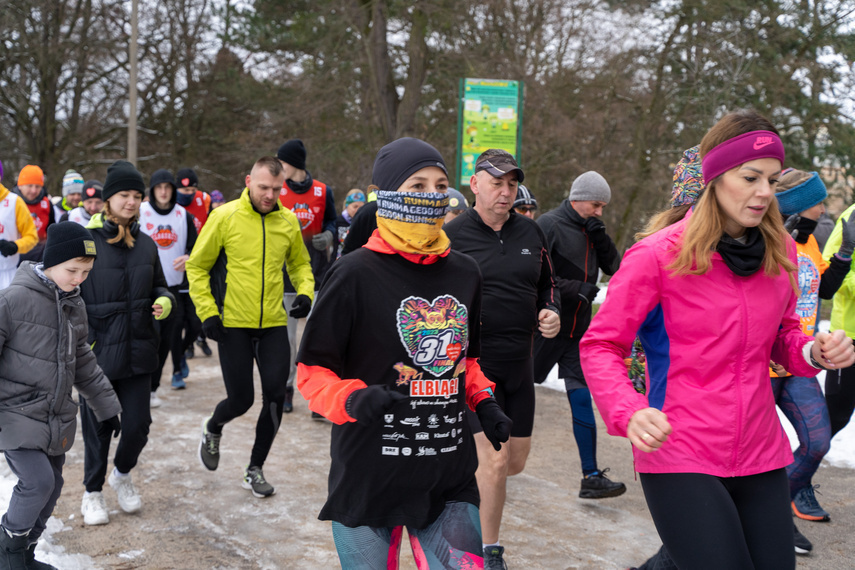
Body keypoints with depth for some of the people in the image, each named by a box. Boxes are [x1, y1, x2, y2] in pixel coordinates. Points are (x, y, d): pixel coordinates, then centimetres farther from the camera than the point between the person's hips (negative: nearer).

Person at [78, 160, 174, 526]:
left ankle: (122, 474, 35)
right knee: (97, 427, 7)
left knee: (138, 425, 5)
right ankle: (93, 493, 29)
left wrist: (164, 302, -4)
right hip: (97, 353, -4)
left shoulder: (145, 244, 7)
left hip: (138, 351, 4)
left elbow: (158, 287, 18)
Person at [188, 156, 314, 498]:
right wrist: (207, 312, -10)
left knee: (275, 396, 0)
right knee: (240, 399, 0)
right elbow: (197, 267, -1)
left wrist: (305, 291, 0)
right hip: (233, 324, -3)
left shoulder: (288, 221, 3)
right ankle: (212, 429, 36)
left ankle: (255, 470, 18)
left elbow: (299, 263, 19)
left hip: (274, 324, 3)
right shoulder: (224, 217, -8)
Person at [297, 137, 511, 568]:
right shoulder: (355, 274, -10)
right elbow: (312, 370, -6)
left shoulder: (464, 273, 8)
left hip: (451, 480, 5)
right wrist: (353, 399, -24)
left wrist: (483, 402, 5)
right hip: (369, 480, -4)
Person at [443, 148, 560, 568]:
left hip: (519, 363, 6)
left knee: (516, 462, 13)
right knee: (495, 458, -8)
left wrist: (551, 312, 1)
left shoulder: (530, 232, 8)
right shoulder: (452, 235, -7)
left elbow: (547, 283, 20)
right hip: (474, 362, -6)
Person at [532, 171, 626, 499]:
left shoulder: (592, 230, 12)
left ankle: (592, 477, 3)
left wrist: (600, 238, -8)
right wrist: (574, 289, -20)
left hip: (577, 330, 6)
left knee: (582, 400, 2)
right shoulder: (549, 225, -10)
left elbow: (615, 268, 7)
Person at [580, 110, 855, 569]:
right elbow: (601, 347, -7)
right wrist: (629, 412, -23)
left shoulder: (780, 252, 5)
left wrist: (812, 351, -3)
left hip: (762, 457, 6)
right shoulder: (659, 255, -10)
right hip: (680, 458, -5)